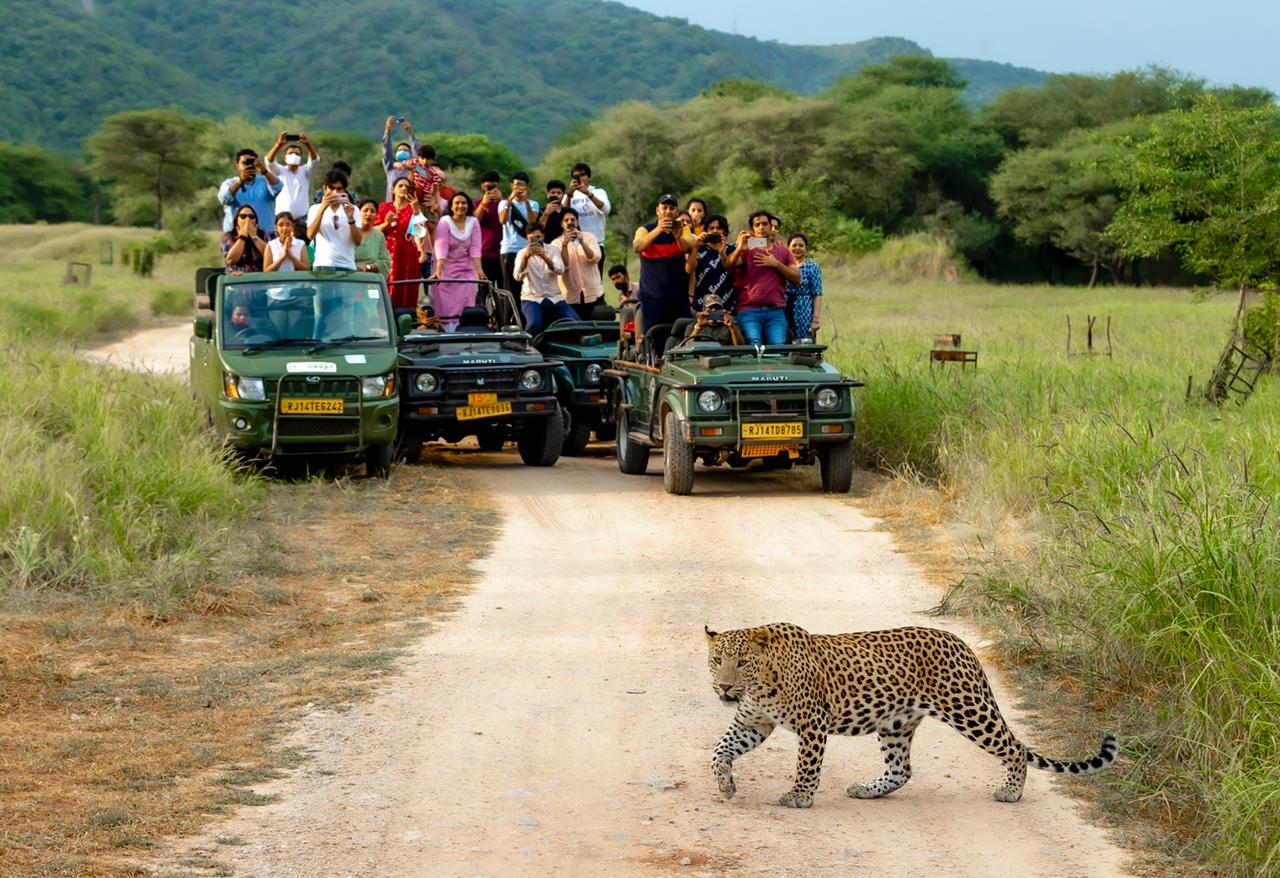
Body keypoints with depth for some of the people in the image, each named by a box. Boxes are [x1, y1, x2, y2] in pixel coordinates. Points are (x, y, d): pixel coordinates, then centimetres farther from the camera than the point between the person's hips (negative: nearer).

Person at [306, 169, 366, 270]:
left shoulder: (352, 209, 9)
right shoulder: (315, 209, 8)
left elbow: (358, 241, 0)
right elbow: (310, 235, -8)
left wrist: (350, 217, -14)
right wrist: (322, 208, -15)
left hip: (347, 266, 1)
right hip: (323, 265, -1)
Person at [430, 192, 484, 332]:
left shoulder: (473, 222, 2)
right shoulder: (444, 222, -6)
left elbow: (475, 248, -5)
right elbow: (441, 248, -17)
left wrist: (479, 270, -19)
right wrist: (438, 271, -30)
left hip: (467, 271, 2)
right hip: (446, 271, -2)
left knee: (464, 311, -8)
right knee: (445, 310, -7)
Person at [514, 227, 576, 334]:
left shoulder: (553, 249, 3)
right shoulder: (522, 253, -1)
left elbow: (560, 270, -16)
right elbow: (518, 276, -20)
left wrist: (544, 256, -34)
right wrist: (525, 257, -38)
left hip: (555, 298, 2)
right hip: (532, 299, -2)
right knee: (534, 323, -33)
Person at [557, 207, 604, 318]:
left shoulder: (589, 237, 5)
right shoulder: (557, 243, 0)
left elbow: (595, 258, -9)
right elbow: (562, 266, -13)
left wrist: (582, 242, -21)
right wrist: (564, 245, -24)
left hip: (594, 295, 1)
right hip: (571, 298, -1)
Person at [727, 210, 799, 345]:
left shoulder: (782, 250, 18)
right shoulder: (746, 249, 12)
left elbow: (796, 278, 10)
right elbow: (729, 265, -8)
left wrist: (776, 264, -2)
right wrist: (739, 249, -26)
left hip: (776, 310, 2)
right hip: (749, 311, -2)